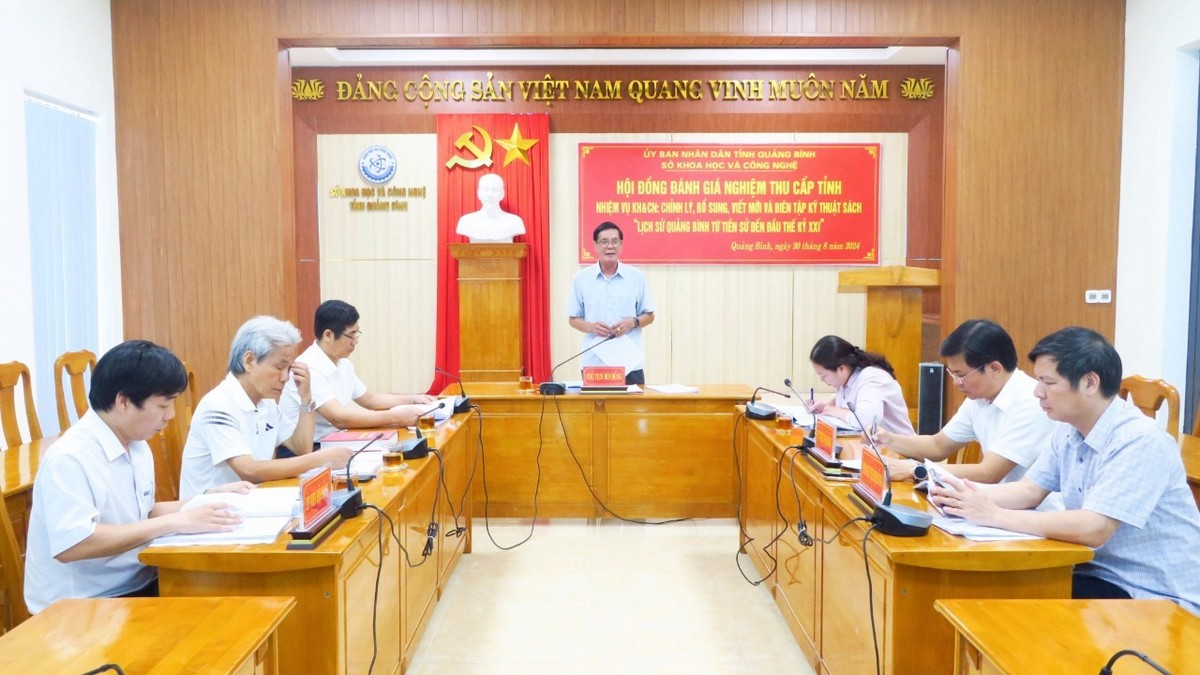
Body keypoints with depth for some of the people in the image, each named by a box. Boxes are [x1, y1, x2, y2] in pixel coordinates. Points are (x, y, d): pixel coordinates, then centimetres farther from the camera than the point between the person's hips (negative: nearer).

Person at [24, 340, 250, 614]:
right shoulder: (69, 457, -20)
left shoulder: (136, 445, 6)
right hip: (82, 606, -8)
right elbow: (70, 546, -29)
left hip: (139, 586, 8)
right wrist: (173, 523, -28)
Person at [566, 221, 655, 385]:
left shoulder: (637, 277, 4)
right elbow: (573, 319, 9)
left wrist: (633, 322, -11)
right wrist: (591, 327, -11)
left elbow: (649, 316, 10)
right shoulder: (581, 278, 3)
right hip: (594, 362, 0)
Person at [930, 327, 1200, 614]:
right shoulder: (1067, 431, 2)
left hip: (1158, 598, -7)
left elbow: (1092, 530, -33)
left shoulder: (1139, 441, -24)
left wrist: (994, 516, -30)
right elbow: (1030, 490, 7)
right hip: (1103, 575, 7)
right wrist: (970, 496, -13)